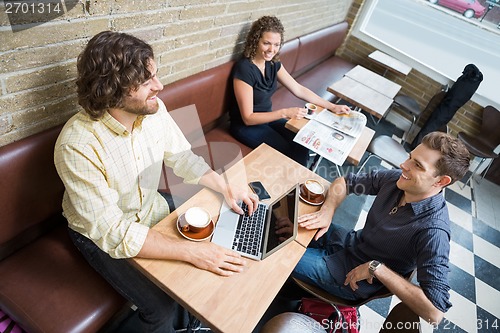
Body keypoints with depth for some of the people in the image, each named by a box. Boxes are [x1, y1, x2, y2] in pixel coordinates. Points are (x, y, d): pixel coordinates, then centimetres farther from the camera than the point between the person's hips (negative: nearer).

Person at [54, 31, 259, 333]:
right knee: (163, 308, -12)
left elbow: (182, 156, -2)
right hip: (102, 236, -5)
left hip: (151, 210, 5)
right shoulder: (77, 146, -33)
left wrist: (225, 186, -16)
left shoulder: (154, 109, -16)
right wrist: (192, 252, -37)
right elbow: (113, 234, -33)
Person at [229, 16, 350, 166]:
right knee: (286, 151, -15)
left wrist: (332, 107, -2)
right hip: (245, 125, -6)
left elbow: (298, 89, 1)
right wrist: (285, 113, -32)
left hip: (267, 116, 7)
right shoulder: (244, 69, -27)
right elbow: (248, 118, -26)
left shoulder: (273, 63, -5)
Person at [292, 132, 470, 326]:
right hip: (350, 242, 6)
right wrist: (327, 211, -20)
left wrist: (376, 268, -30)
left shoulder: (433, 232, -31)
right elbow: (344, 182, -1)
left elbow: (435, 313, -33)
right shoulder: (396, 179, -13)